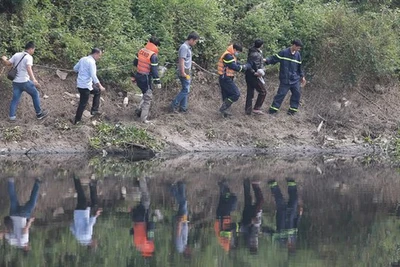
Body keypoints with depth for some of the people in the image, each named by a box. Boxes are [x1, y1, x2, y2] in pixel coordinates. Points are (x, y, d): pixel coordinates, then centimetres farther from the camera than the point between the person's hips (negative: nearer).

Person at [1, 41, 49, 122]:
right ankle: (39, 113, 17)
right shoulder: (29, 57, -12)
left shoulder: (16, 55, 5)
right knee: (35, 94, 12)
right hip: (25, 81, -5)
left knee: (15, 99, 8)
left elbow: (8, 63, 10)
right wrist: (34, 80, -38)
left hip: (15, 81, 5)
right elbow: (29, 68, -27)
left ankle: (12, 116, 0)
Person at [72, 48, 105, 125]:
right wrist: (100, 86, -23)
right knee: (83, 103, 1)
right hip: (86, 86, -9)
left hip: (79, 83, 9)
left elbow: (75, 68, 18)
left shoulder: (83, 59, 9)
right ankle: (77, 120, 8)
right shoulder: (91, 62, -17)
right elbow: (93, 75, -24)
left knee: (97, 91, 24)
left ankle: (94, 110, 23)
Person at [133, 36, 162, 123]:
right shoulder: (153, 55, -19)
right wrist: (157, 81, -11)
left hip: (138, 76, 7)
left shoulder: (141, 51, 2)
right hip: (145, 78, -7)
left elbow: (135, 63, 12)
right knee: (148, 97, 3)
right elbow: (154, 70, -18)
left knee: (146, 94, 26)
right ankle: (143, 118, 3)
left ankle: (139, 110, 22)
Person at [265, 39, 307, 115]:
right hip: (285, 79, -6)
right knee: (281, 94, -5)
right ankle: (273, 110, 2)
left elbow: (299, 67, 18)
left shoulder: (297, 55, 8)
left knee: (297, 93, 6)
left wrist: (302, 76, 19)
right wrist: (266, 60, -26)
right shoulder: (284, 53, -11)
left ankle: (292, 110, 17)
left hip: (295, 80, 6)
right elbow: (274, 59, -10)